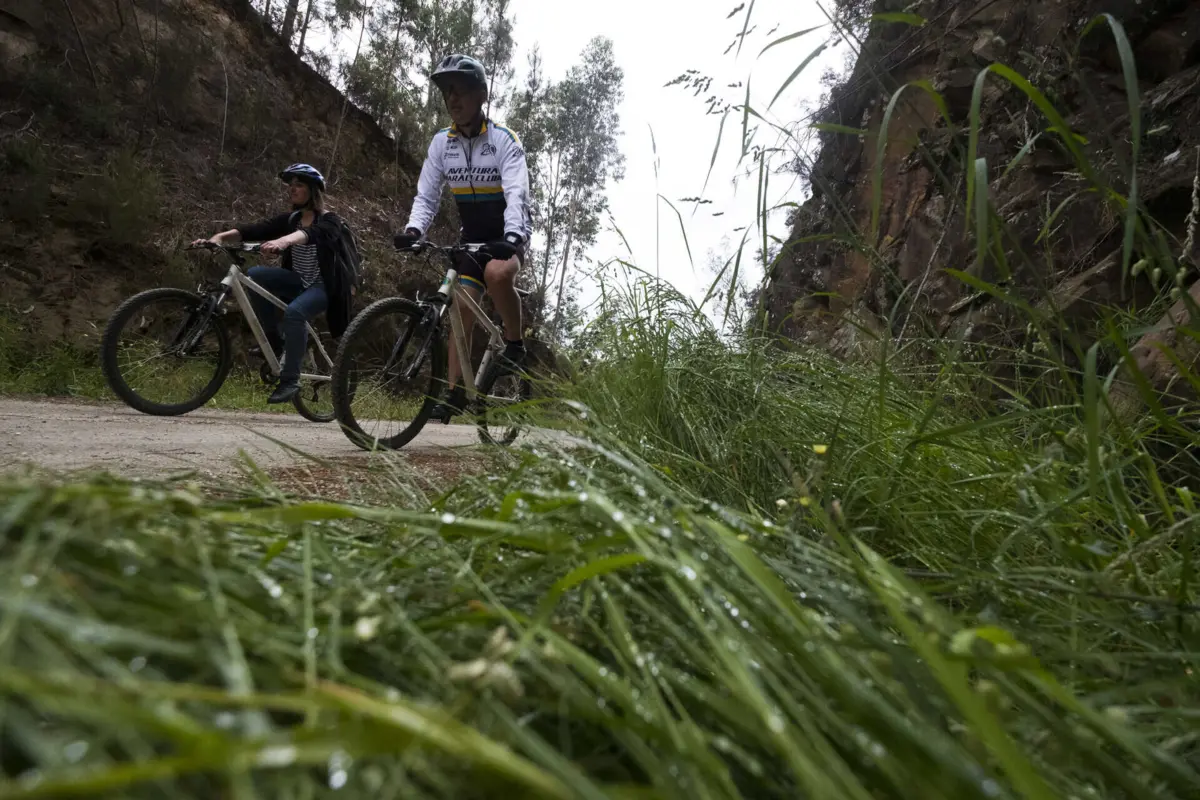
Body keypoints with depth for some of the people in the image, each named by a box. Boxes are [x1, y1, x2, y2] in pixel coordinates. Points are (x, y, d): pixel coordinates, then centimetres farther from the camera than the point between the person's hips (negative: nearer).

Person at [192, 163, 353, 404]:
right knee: (255, 275, -20)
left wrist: (283, 241, -54)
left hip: (322, 286, -6)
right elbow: (255, 229, -7)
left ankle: (290, 380, -25)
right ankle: (272, 338, -7)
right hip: (298, 281, 6)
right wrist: (220, 237, -24)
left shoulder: (329, 221, -10)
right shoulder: (290, 219, 8)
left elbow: (309, 234, -34)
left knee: (294, 312, -35)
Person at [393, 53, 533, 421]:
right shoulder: (441, 142, -3)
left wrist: (512, 236, -48)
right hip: (472, 235, 5)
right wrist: (413, 230, -26)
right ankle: (455, 393, 2)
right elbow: (427, 195, -6)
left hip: (508, 232, -4)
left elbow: (517, 193, -29)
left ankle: (514, 342, -13)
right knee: (461, 309, -3)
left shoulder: (504, 140, -16)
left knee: (497, 273, -37)